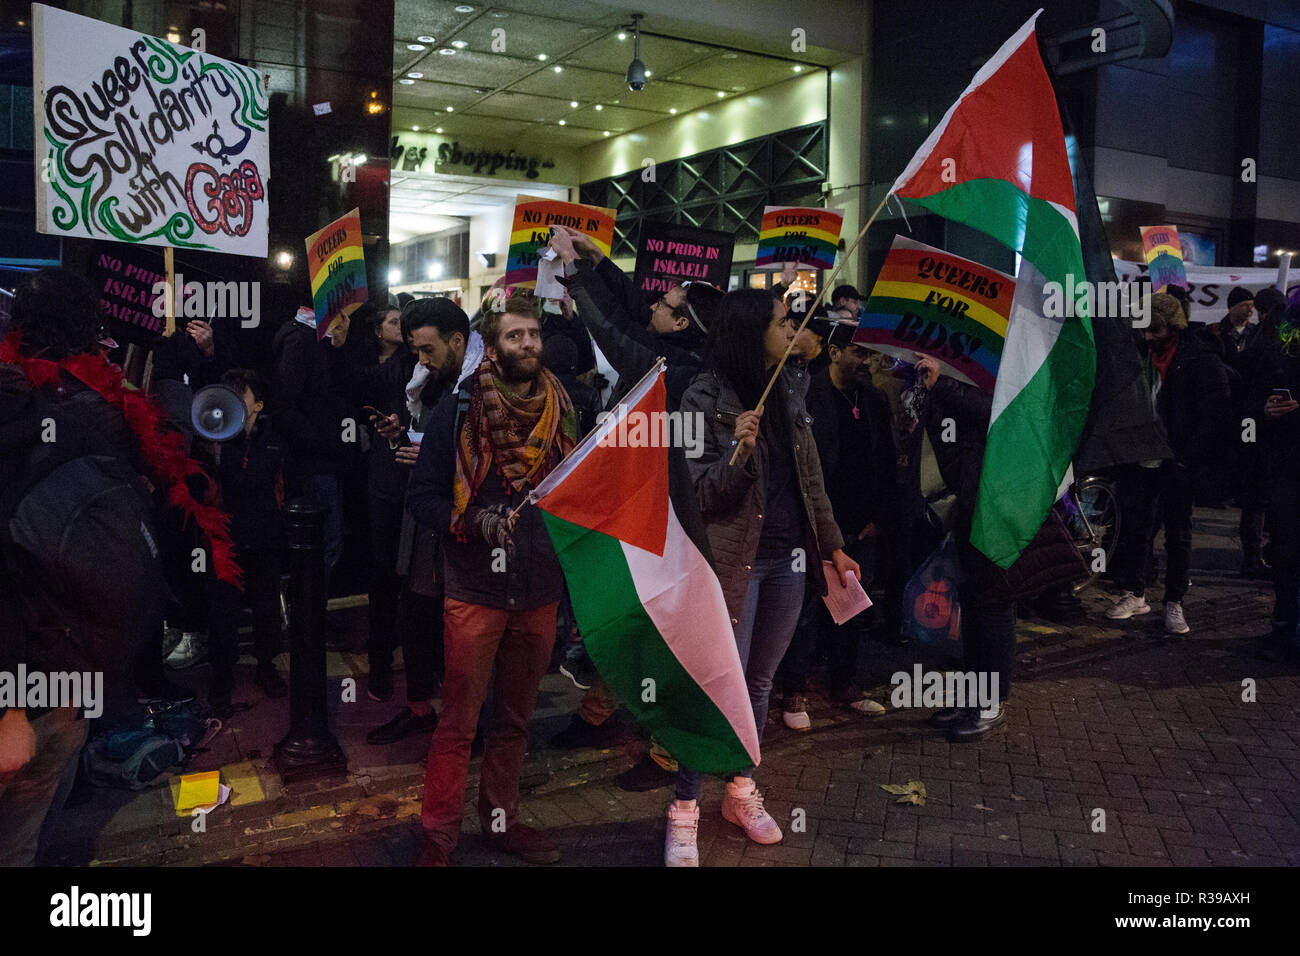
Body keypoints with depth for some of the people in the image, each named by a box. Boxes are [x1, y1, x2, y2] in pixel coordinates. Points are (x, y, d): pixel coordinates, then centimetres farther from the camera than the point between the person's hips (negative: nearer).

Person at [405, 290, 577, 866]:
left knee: (515, 719, 16)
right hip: (476, 591, -4)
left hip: (541, 593, 4)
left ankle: (500, 820, 32)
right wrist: (473, 521, -20)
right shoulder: (459, 409, -5)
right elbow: (421, 497, -4)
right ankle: (439, 836, 18)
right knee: (458, 723, 2)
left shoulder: (561, 410, 6)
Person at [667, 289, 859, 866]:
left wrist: (832, 546, 16)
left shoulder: (788, 392, 8)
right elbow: (701, 495, -13)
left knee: (760, 681, 15)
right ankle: (684, 811, 11)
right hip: (735, 559, -6)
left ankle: (741, 792, 31)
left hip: (788, 557, 6)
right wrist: (739, 450, -29)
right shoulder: (706, 399, -10)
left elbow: (811, 479, 15)